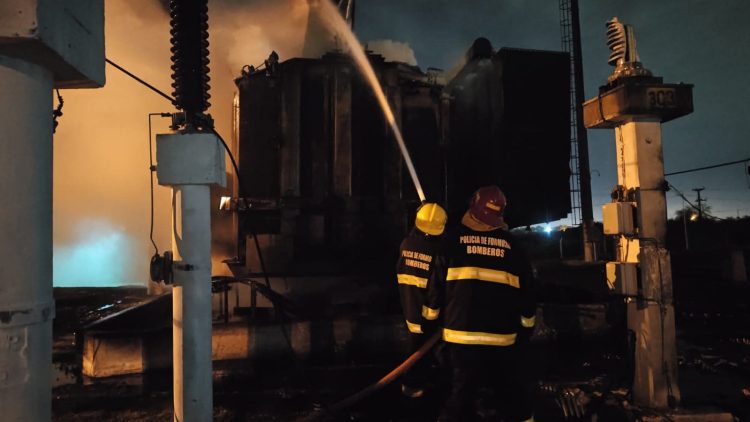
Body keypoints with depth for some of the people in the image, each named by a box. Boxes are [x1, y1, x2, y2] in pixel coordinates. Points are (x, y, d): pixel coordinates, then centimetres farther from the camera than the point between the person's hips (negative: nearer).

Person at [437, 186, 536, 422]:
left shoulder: (454, 239, -1)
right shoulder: (511, 244, 2)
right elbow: (526, 288, 7)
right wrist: (527, 326, 18)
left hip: (461, 334, 0)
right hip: (502, 336, 0)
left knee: (461, 394, 7)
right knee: (514, 396, 16)